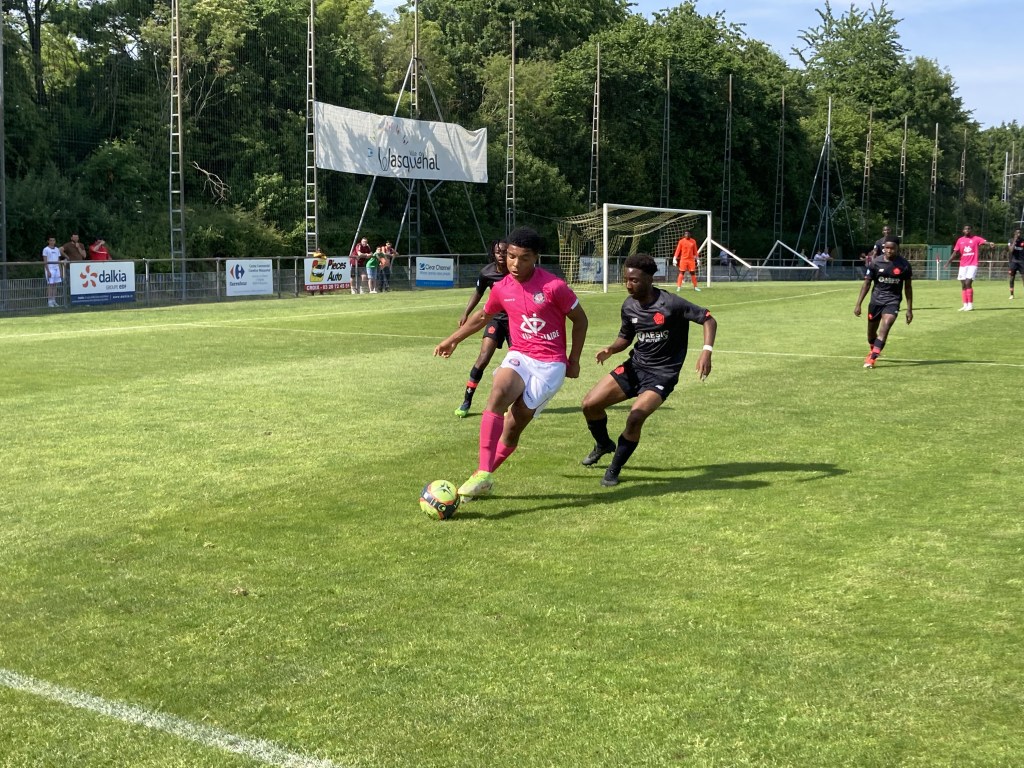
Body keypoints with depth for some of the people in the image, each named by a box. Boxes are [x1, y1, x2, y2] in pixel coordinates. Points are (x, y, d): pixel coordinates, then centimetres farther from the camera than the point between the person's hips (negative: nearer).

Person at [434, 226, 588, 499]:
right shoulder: (501, 288, 1)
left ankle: (483, 476, 15)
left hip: (550, 365, -3)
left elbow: (580, 320, 0)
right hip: (520, 356, 3)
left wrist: (573, 361, 2)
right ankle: (483, 475, -32)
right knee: (498, 394, -29)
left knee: (513, 427, -6)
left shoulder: (553, 287, -13)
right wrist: (453, 340, 28)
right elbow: (483, 316, 22)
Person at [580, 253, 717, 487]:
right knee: (590, 404, -3)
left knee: (635, 418, -26)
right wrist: (611, 349, -7)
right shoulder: (629, 306, 0)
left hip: (662, 374, -6)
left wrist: (707, 351, -26)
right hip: (635, 366, 6)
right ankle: (603, 444, 29)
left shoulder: (671, 304, -18)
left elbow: (708, 319, -12)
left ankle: (614, 469, -3)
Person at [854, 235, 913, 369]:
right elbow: (867, 283, 2)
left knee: (885, 327, -24)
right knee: (871, 332, 12)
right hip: (876, 300, 2)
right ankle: (874, 350, 45)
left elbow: (908, 287, 3)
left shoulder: (904, 265, -7)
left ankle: (872, 358, -25)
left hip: (893, 301, -2)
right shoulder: (876, 262, -6)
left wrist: (909, 309, 3)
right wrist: (858, 304, -2)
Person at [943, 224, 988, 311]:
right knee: (963, 285, 6)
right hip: (963, 265, 5)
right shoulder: (960, 240, 11)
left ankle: (970, 305, -9)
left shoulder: (976, 239, -1)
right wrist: (948, 262, 7)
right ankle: (965, 305, 13)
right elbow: (955, 253, 14)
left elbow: (984, 241, -19)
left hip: (972, 265, -5)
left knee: (968, 283, -15)